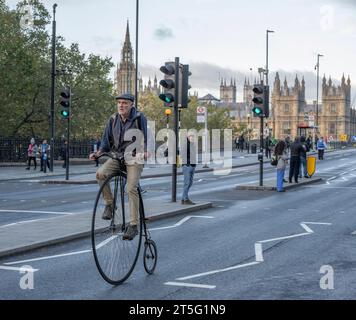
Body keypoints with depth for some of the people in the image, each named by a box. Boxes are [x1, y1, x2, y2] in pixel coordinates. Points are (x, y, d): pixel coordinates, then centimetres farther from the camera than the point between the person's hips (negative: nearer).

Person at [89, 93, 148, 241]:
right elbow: (107, 139, 10)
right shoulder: (113, 119, 5)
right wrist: (98, 152, -7)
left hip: (134, 158, -4)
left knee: (131, 188, -20)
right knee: (100, 173, -24)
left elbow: (146, 137, -9)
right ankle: (109, 204, -4)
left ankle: (133, 225, -13)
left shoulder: (139, 118, -7)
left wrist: (146, 152, -28)